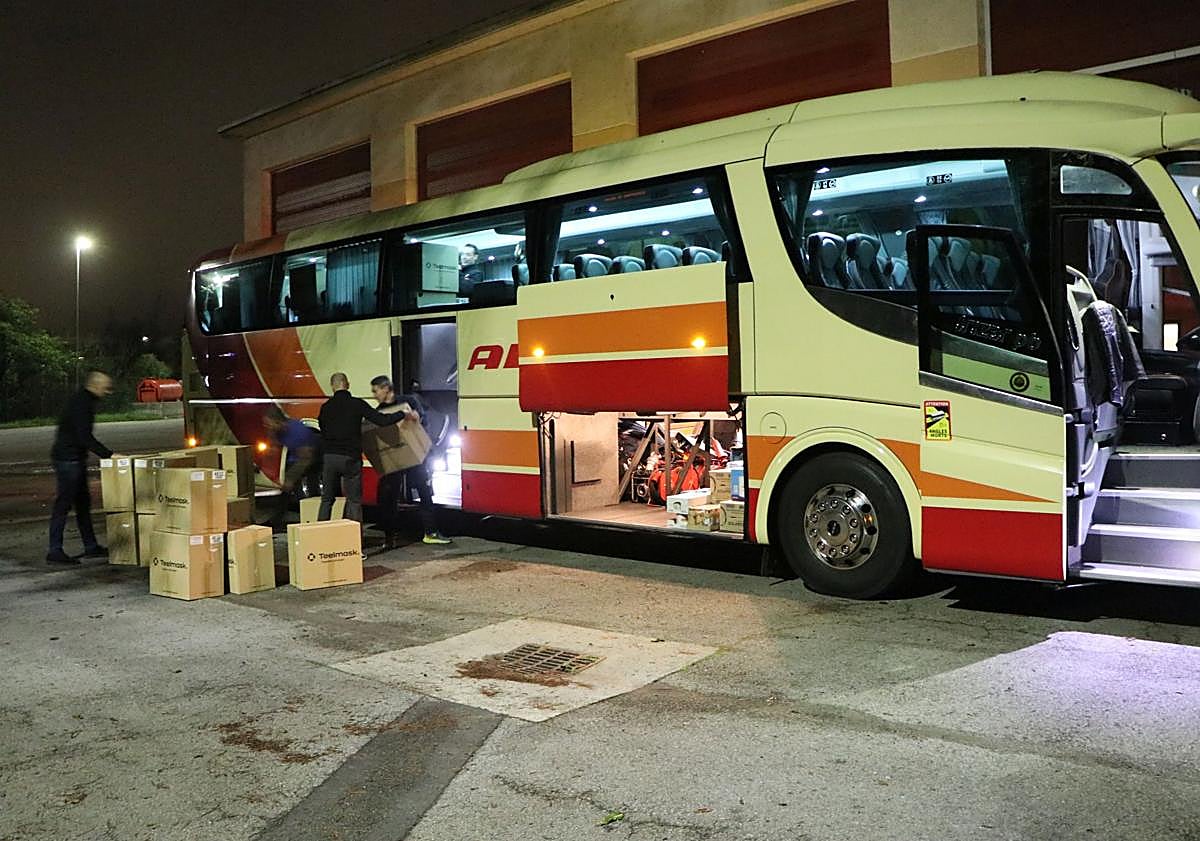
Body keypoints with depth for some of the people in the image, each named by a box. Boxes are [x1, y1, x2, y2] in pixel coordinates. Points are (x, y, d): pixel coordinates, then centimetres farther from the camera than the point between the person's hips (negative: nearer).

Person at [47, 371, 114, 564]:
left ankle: (91, 546, 19)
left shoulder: (85, 401, 13)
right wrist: (109, 455, -23)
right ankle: (55, 551, -4)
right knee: (63, 503, -7)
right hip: (67, 459, -10)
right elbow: (85, 437, -24)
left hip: (75, 459, 10)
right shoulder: (81, 403, -18)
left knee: (83, 502, 13)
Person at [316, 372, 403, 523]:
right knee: (354, 501, 2)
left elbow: (323, 433, 17)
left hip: (329, 458, 3)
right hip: (350, 458, -3)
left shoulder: (325, 407, 6)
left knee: (327, 500, 12)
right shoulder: (357, 404, -5)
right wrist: (403, 414, 2)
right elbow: (382, 420, -10)